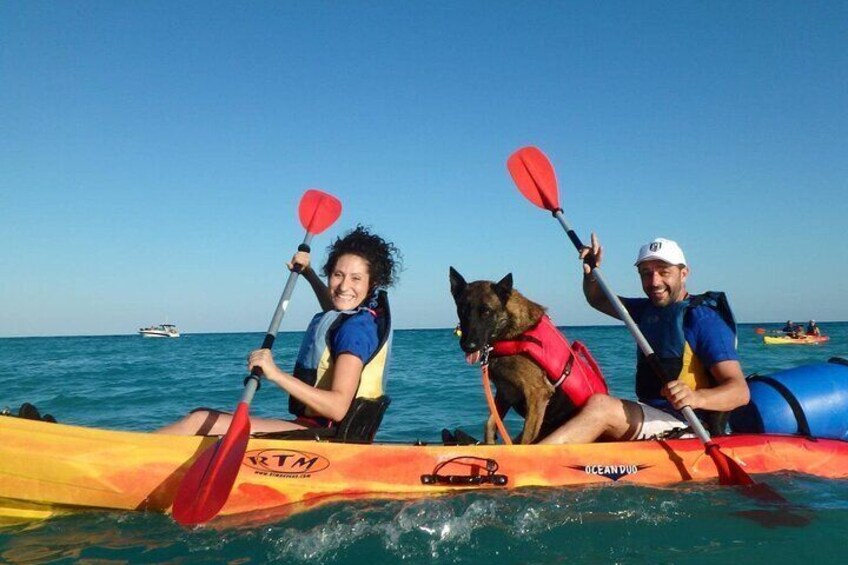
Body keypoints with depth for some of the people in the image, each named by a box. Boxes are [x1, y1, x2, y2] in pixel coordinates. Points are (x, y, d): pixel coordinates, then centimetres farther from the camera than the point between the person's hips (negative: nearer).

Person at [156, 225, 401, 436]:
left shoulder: (356, 328, -17)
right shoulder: (355, 318, 11)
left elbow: (338, 408, -27)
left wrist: (277, 374, -29)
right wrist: (308, 274, 35)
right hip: (317, 429, 10)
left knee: (201, 422, -13)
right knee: (204, 417, 11)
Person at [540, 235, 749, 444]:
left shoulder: (704, 319, -10)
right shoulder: (648, 309, 14)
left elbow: (740, 391, -17)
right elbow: (599, 300, 27)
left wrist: (696, 397, -39)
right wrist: (591, 272, 5)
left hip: (687, 429, -8)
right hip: (650, 416, 8)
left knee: (600, 405, -29)